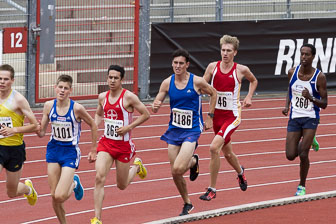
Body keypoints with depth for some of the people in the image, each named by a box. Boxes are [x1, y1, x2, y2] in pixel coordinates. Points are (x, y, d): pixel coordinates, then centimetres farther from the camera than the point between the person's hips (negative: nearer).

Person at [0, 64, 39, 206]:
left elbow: (35, 126, -9)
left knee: (12, 193, 12)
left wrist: (14, 130, -20)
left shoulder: (18, 100, -11)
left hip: (15, 148, -3)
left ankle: (28, 188, 47)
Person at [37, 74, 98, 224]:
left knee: (60, 196, -14)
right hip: (53, 150, 4)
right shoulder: (49, 106, -4)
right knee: (54, 196, 2)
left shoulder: (77, 108, -15)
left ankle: (74, 184, 20)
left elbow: (92, 125, 2)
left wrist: (93, 148, 6)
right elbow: (41, 133, 4)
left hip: (71, 151, -4)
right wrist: (37, 129, -20)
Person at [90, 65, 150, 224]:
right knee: (100, 177, -17)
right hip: (106, 143, 3)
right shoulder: (103, 97, 4)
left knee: (122, 185, 10)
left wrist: (129, 127, -15)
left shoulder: (128, 97, -12)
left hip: (124, 144, -3)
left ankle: (136, 166, 45)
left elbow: (146, 114, -7)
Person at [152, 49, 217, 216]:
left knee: (178, 168, -21)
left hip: (192, 130, -4)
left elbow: (213, 93, 7)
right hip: (174, 130, 4)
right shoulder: (167, 83, -2)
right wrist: (155, 106, -22)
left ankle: (193, 161, 14)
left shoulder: (197, 82, -11)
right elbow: (155, 106, 2)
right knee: (175, 173, 4)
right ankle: (187, 204, 26)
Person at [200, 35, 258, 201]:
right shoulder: (213, 67, -2)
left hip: (232, 115, -4)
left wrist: (249, 97, 3)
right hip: (216, 114, 4)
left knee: (214, 147, -22)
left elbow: (253, 81, 16)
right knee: (227, 152, 19)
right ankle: (240, 172, 53)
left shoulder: (241, 70, -6)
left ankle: (212, 189, -14)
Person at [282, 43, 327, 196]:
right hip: (294, 118, 4)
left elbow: (324, 104, -8)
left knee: (303, 155, -10)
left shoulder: (319, 77, -13)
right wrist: (286, 106, 0)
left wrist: (311, 98, -27)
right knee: (290, 155, 0)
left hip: (310, 118, -4)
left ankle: (302, 186, 11)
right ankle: (307, 141, 33)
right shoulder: (292, 72, -2)